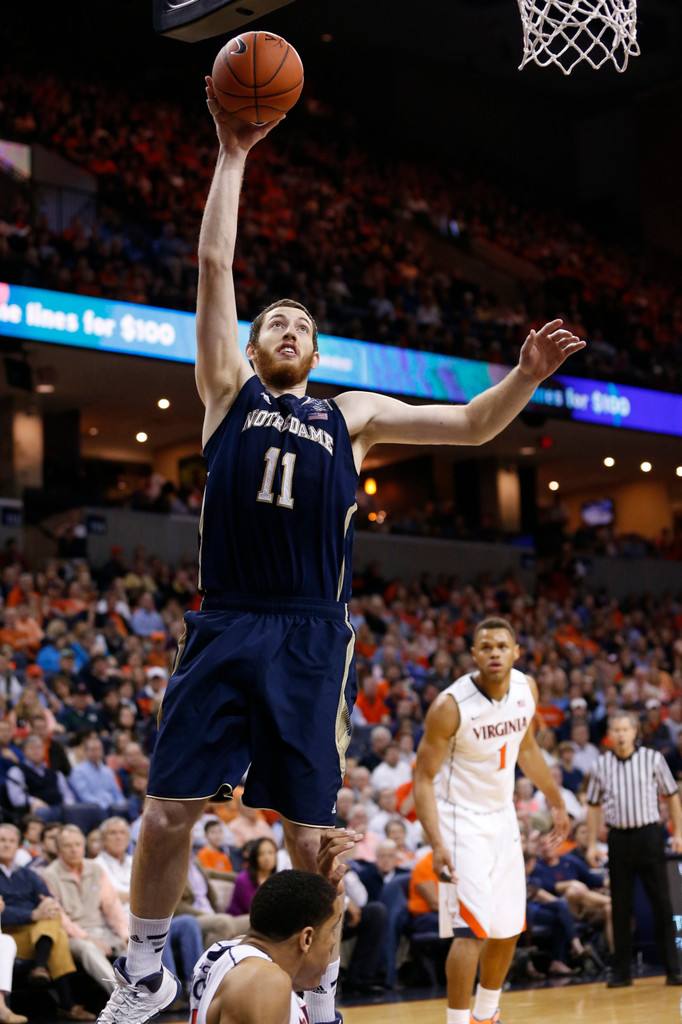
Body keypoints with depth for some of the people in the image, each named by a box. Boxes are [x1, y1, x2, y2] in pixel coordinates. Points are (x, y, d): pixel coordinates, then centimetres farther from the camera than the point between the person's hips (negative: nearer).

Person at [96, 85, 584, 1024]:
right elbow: (213, 265, 8)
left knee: (310, 831, 1)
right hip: (223, 629, 0)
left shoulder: (350, 415, 17)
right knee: (168, 811, -3)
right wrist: (233, 155, 6)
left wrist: (525, 377, -5)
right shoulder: (229, 391, 13)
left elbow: (470, 426, 13)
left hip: (311, 638, 1)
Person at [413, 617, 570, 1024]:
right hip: (461, 819, -7)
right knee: (472, 928, -17)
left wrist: (556, 802, 21)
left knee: (508, 929, 14)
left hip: (502, 815, 7)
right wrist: (436, 843, -28)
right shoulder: (451, 705, -23)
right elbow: (423, 779, -18)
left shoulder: (527, 689, -4)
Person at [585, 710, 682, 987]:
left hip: (648, 835, -2)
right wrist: (592, 844, 7)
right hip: (618, 837, 2)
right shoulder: (602, 765, 6)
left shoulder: (653, 758, 1)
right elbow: (593, 806, 12)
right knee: (620, 907, 4)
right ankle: (621, 971, 11)